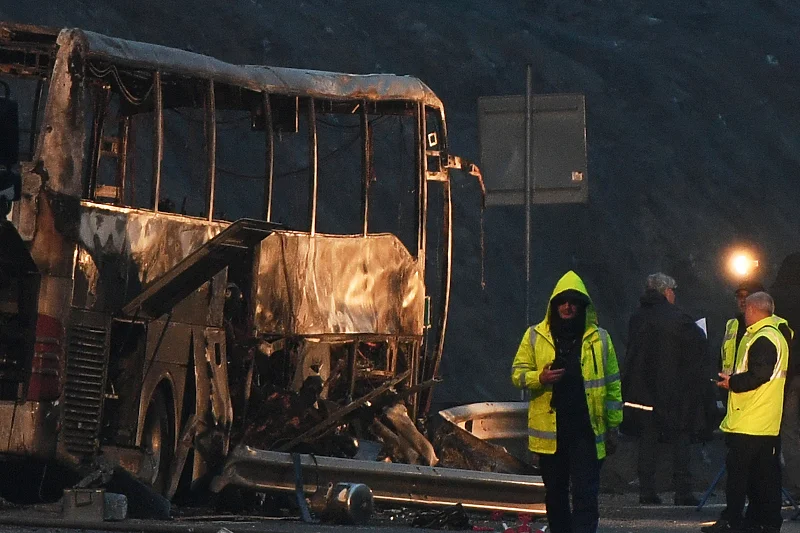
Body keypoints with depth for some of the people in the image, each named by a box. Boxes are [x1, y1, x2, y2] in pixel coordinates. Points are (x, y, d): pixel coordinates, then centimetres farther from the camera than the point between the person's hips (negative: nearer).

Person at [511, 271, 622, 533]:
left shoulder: (599, 338, 6)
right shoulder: (535, 336, 7)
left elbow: (612, 384, 9)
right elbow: (517, 373, 8)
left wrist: (613, 425, 6)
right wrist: (539, 378, -14)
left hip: (586, 430, -2)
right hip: (549, 431, 2)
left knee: (585, 494, -8)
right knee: (555, 494, 12)